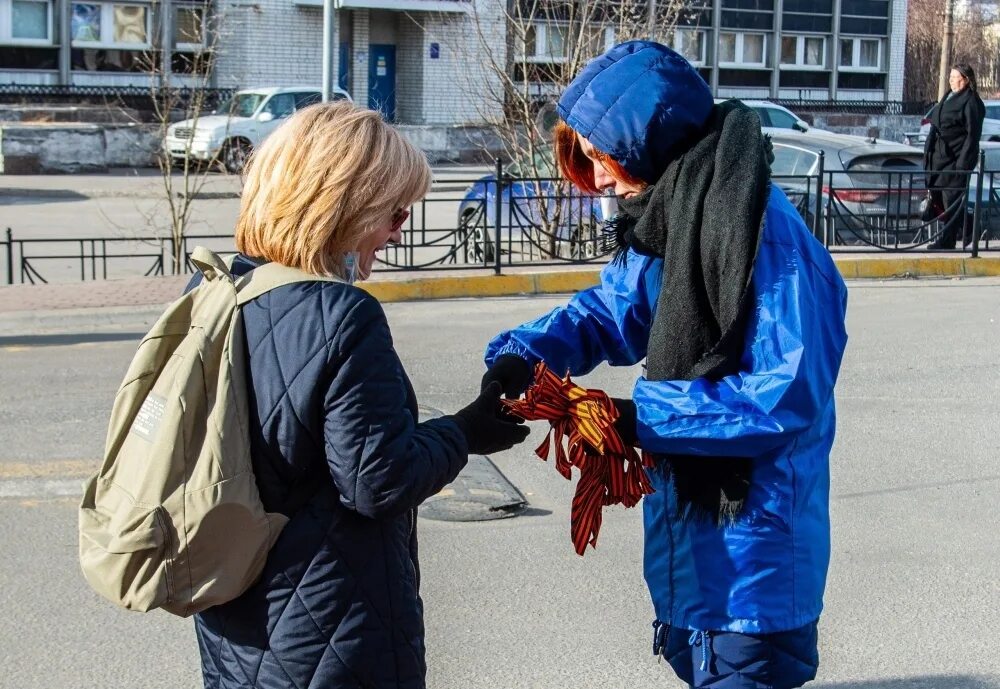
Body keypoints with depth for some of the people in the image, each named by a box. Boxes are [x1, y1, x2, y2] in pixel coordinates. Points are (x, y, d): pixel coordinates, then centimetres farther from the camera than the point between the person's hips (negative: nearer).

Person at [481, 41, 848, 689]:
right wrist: (523, 353, -9)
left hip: (754, 537, -9)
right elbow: (611, 309, 9)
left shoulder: (765, 231, -25)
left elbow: (790, 395, -27)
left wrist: (643, 417, -25)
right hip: (690, 524, 9)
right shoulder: (668, 218, 3)